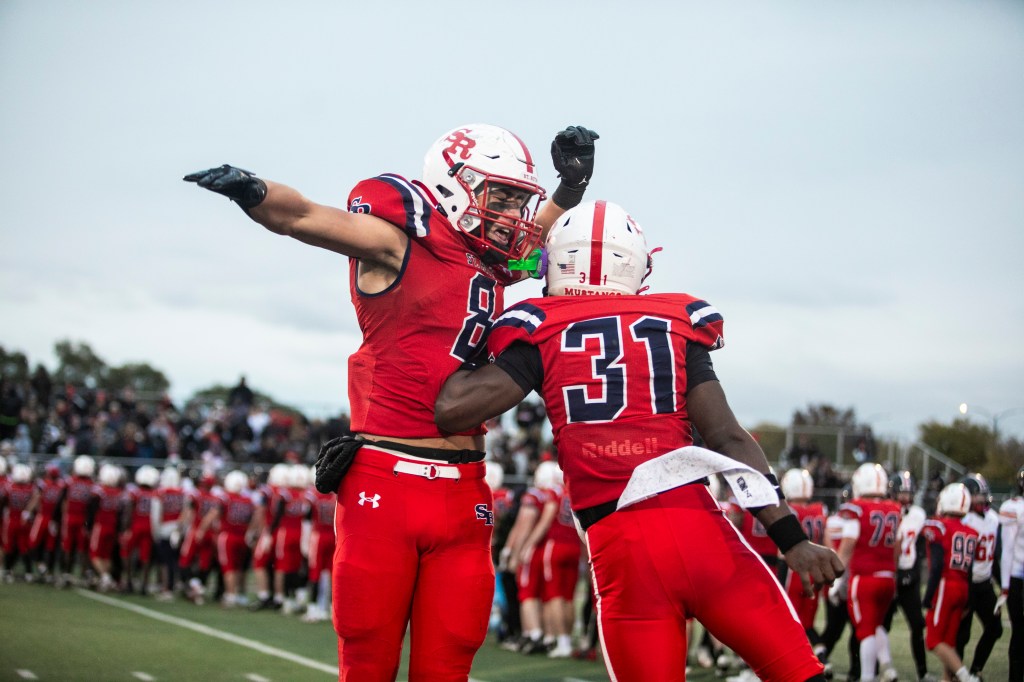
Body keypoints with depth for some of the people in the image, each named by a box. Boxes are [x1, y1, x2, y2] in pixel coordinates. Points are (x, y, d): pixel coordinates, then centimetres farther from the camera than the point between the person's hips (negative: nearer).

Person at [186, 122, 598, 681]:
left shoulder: (493, 268, 16)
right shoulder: (399, 242, -3)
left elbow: (538, 232, 38)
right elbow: (301, 217, -15)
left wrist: (571, 184, 20)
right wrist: (251, 192, -35)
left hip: (462, 493, 6)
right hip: (383, 484, -6)